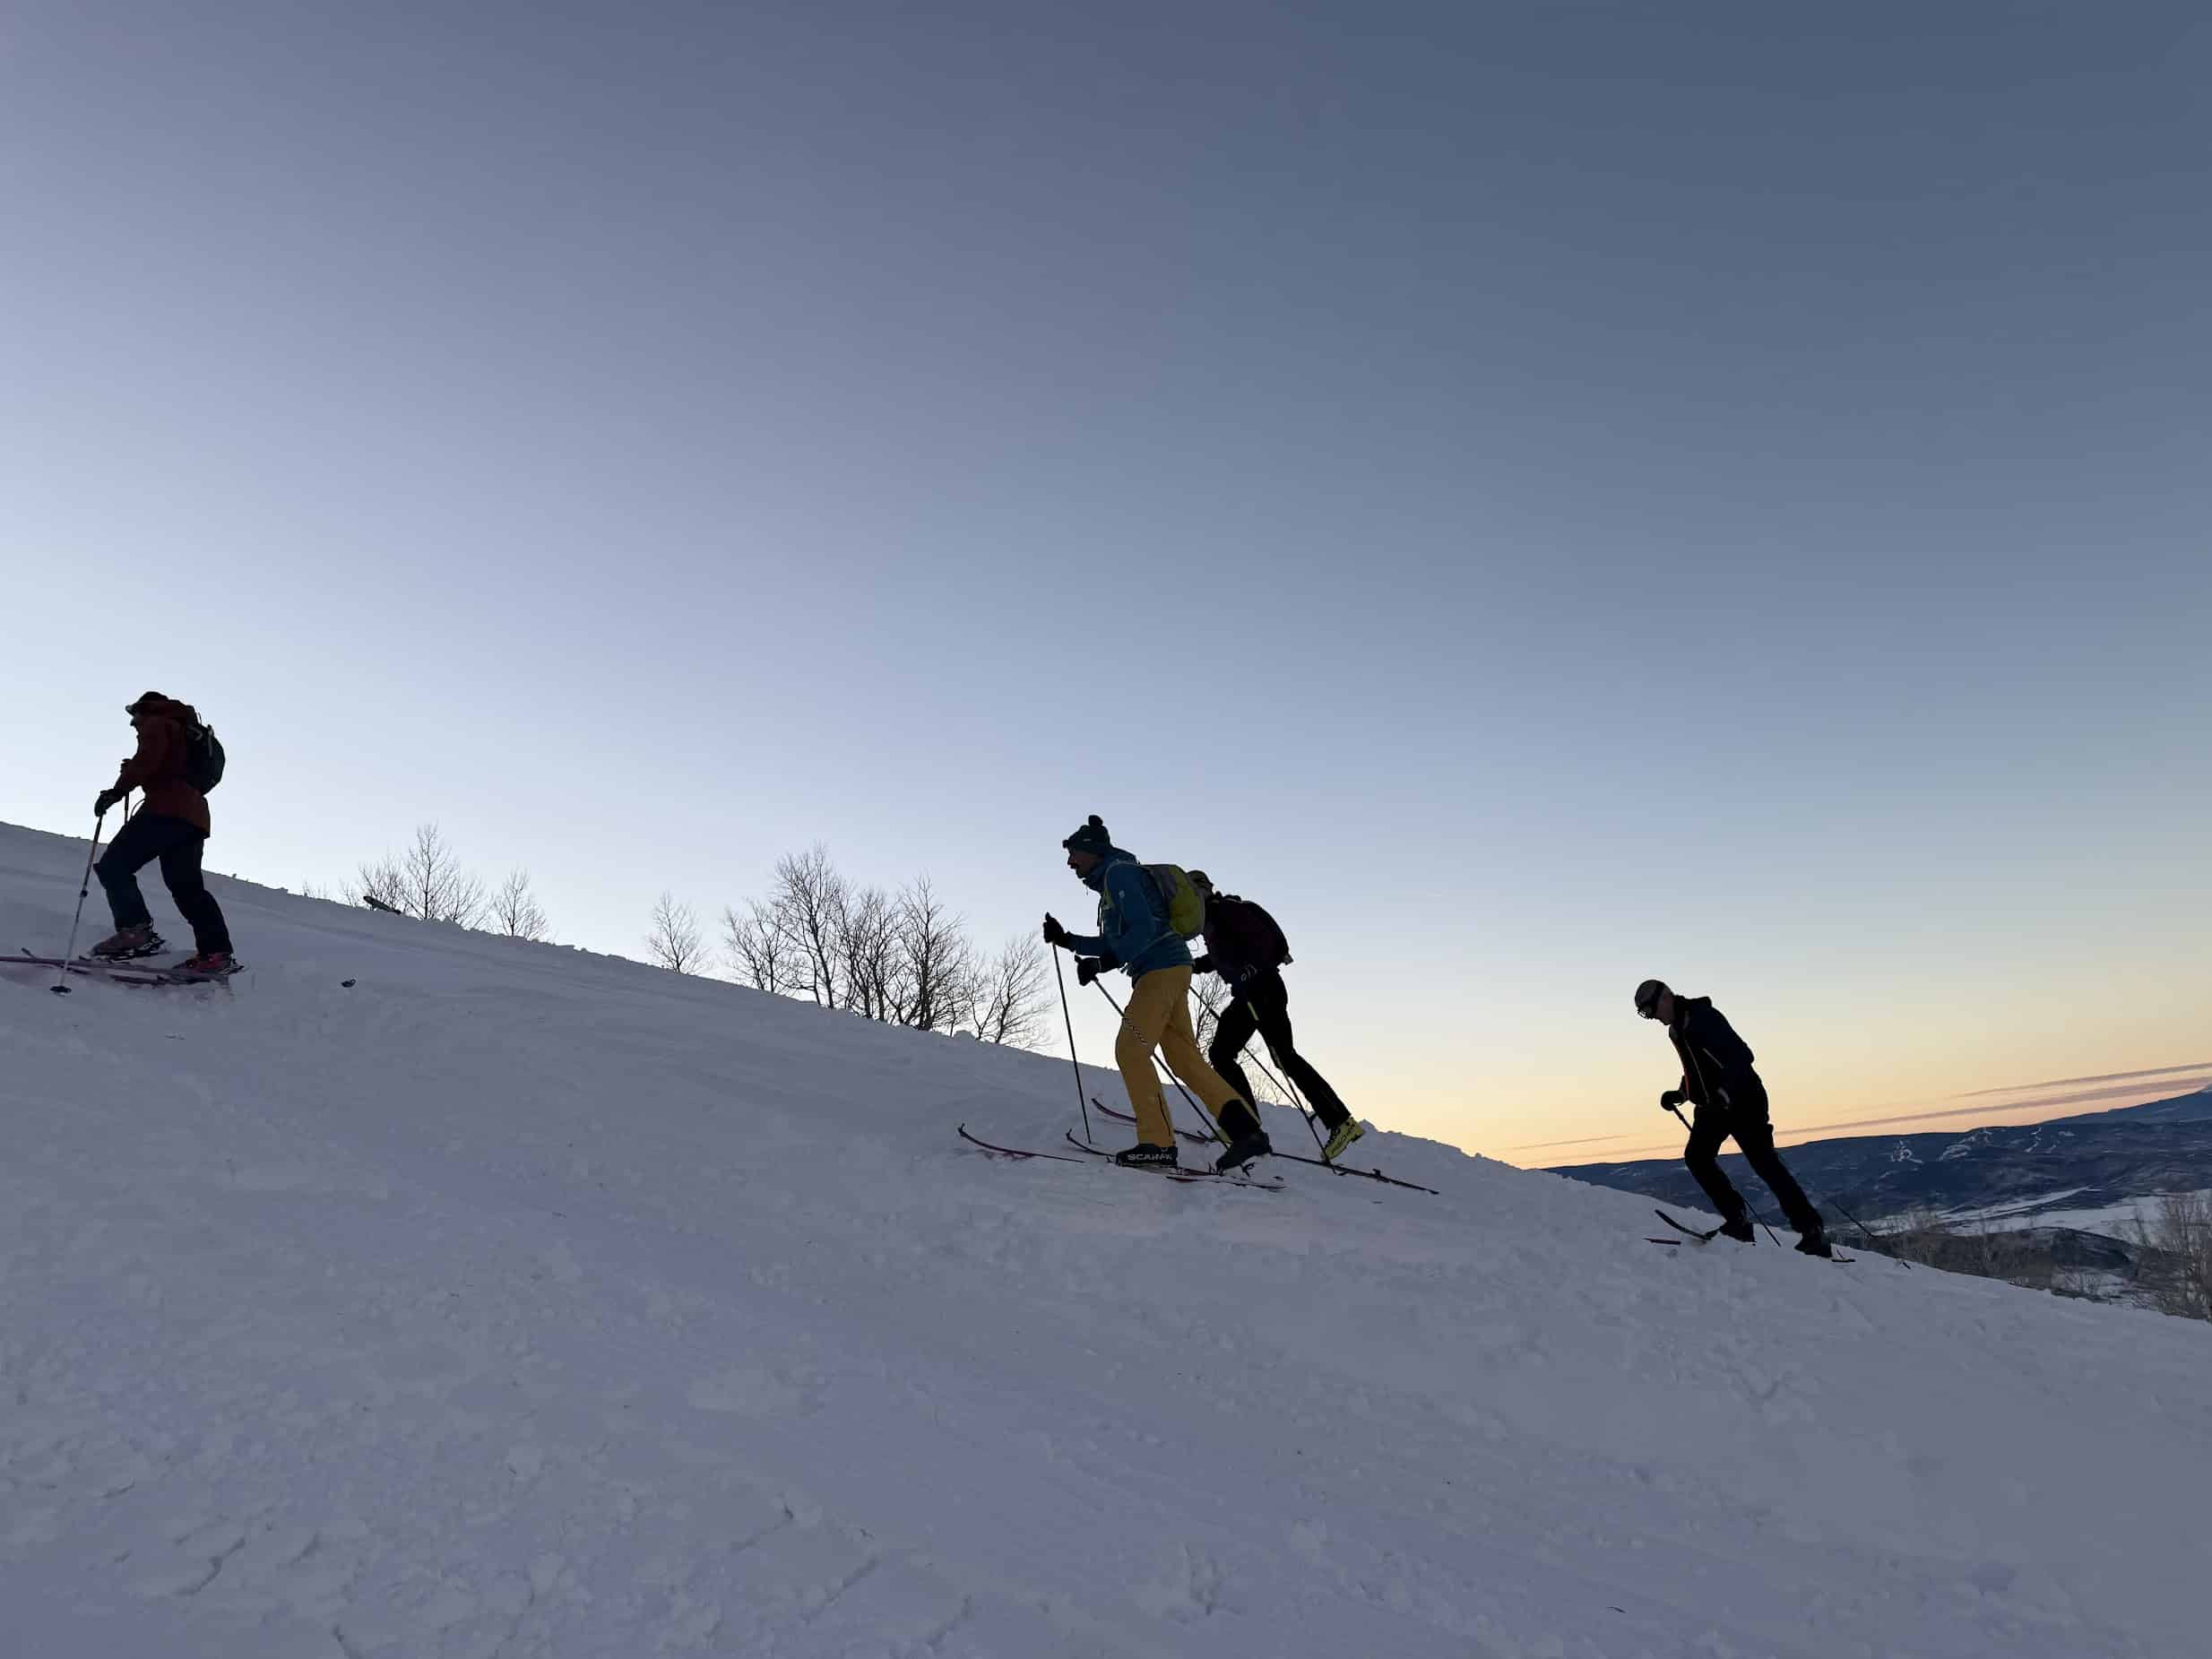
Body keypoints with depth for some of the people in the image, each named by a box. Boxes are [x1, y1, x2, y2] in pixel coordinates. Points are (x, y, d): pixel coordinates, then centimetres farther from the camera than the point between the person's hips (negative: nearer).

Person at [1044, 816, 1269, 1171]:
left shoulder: (1118, 872, -7)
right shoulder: (1111, 880, 23)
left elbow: (1143, 928, -19)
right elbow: (1114, 942, 28)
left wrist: (1105, 963, -25)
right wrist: (1067, 940, 20)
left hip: (1161, 967, -10)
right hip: (1167, 971, 10)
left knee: (1130, 1050, -11)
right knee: (1185, 1059, 5)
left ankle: (1158, 1143, -12)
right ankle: (1247, 1133, 2)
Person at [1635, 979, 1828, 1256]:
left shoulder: (1705, 1017, -16)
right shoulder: (1677, 1030, 13)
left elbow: (1741, 1055, -25)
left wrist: (1723, 1094, -35)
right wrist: (1680, 1094, 14)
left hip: (1742, 1098, -9)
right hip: (1713, 1105, 9)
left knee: (1764, 1163, -9)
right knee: (1696, 1156, -7)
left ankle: (1812, 1231, -2)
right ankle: (1738, 1219, -5)